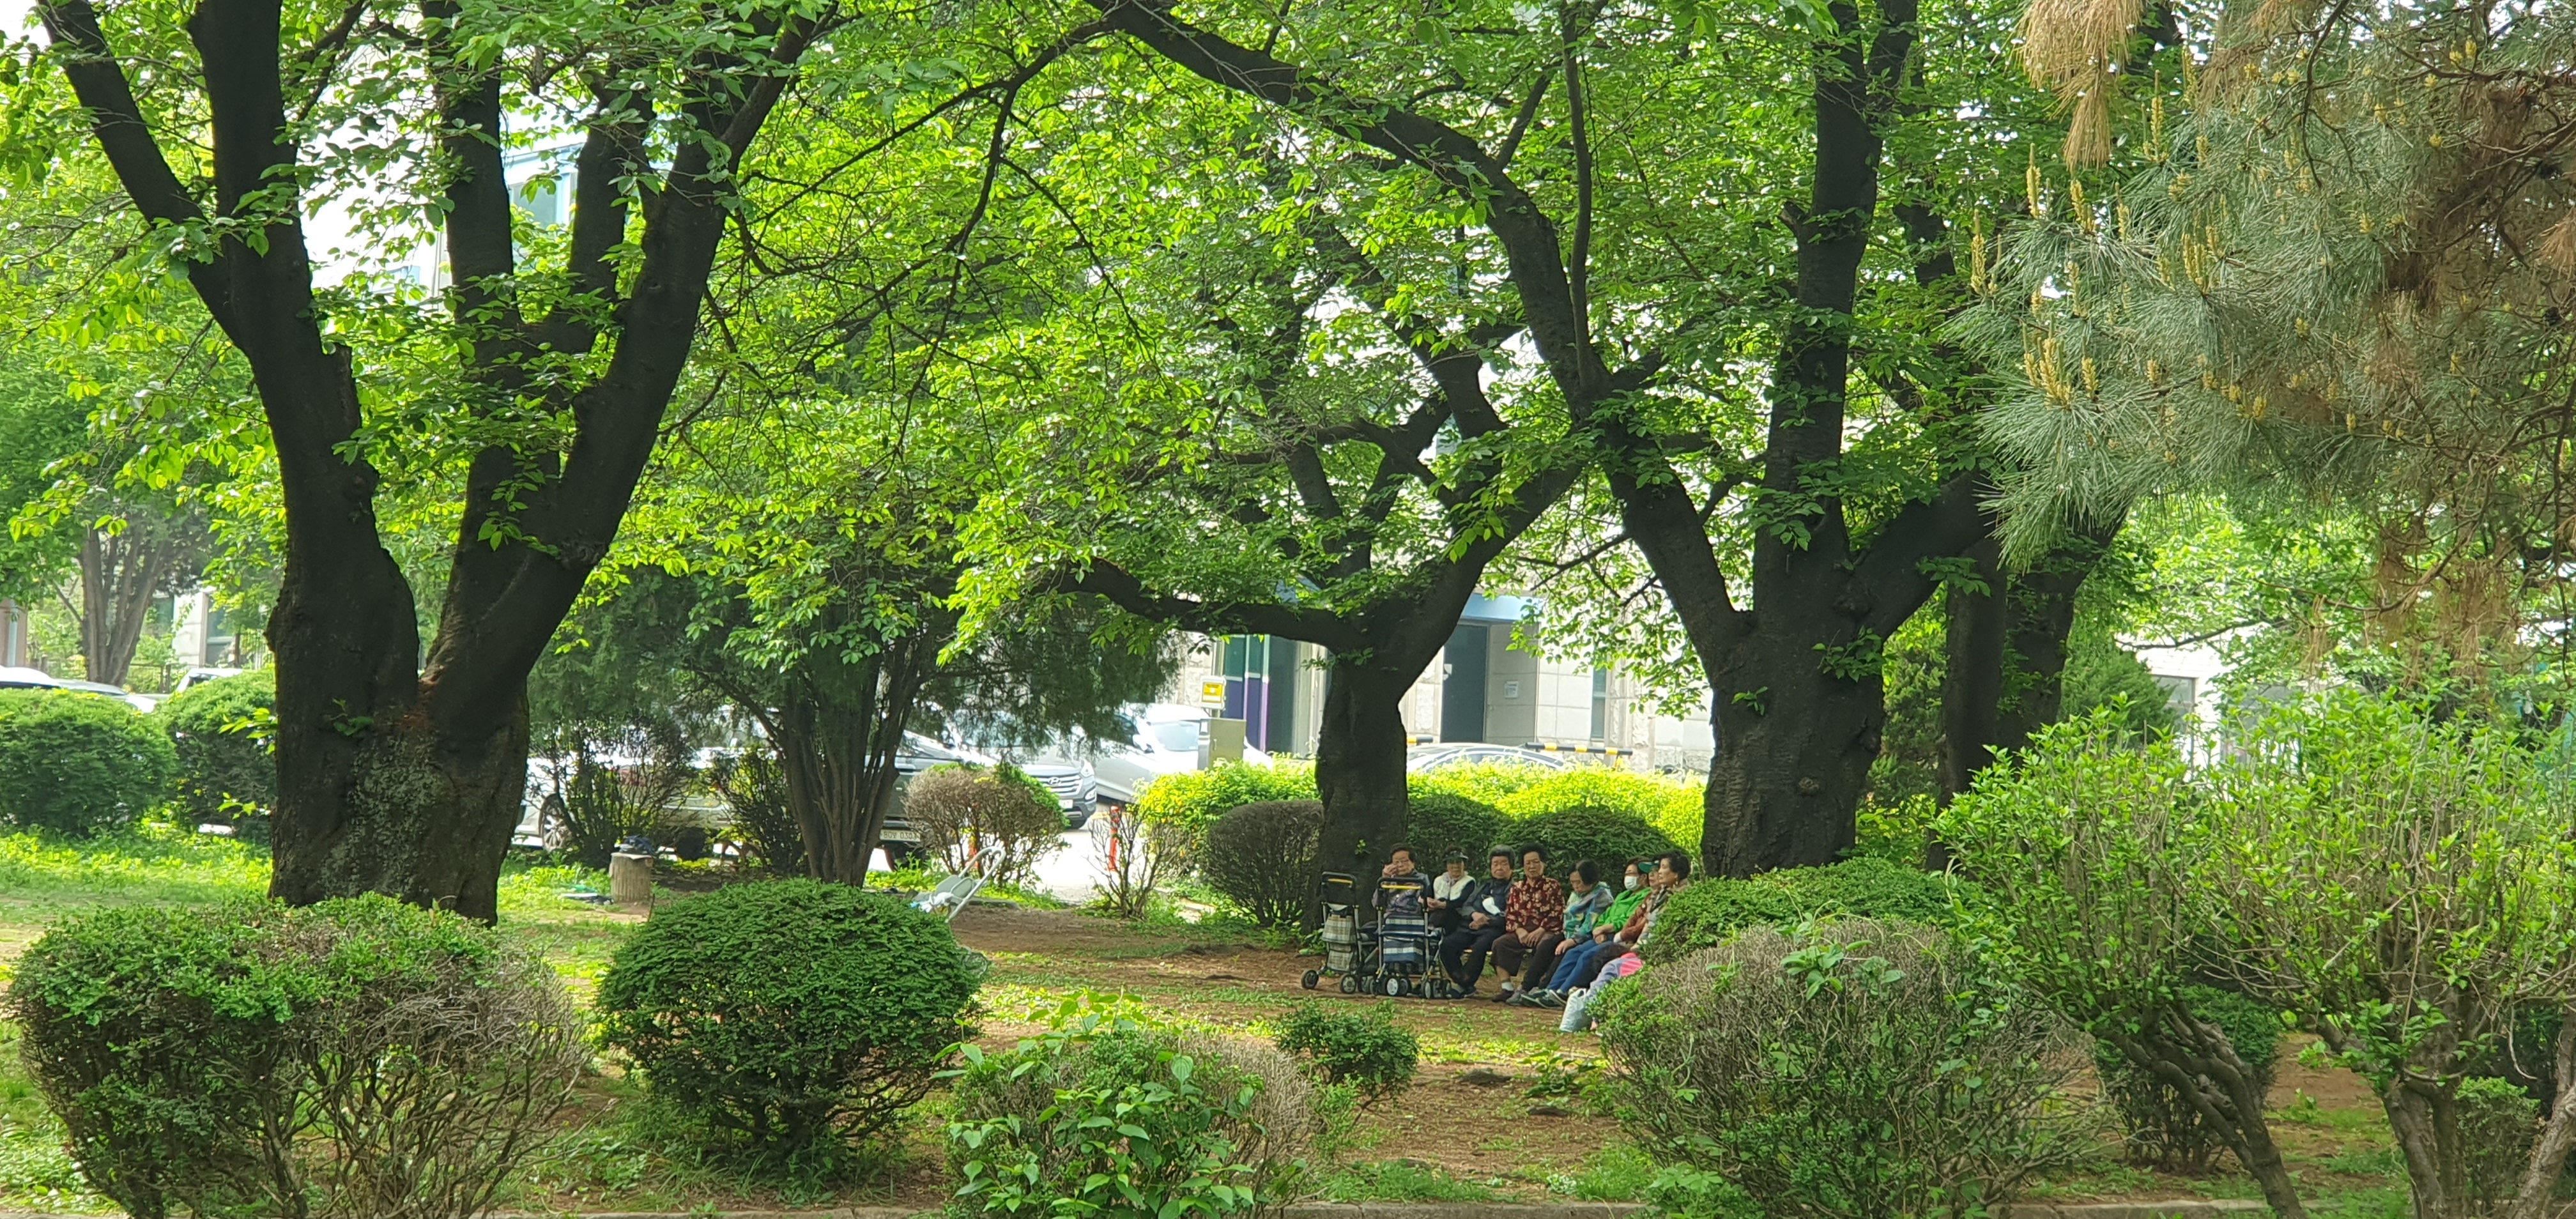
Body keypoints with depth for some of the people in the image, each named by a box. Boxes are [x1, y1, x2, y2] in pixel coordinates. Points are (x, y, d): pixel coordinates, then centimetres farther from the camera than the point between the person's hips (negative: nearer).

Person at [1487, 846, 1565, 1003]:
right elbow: (1511, 914, 13)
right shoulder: (1517, 887, 19)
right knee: (1499, 944, -21)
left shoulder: (1553, 886, 6)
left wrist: (1539, 931, -15)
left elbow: (1557, 914, -4)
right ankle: (1507, 987, -25)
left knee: (1544, 946, -38)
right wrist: (1519, 930, -8)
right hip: (1522, 932, 4)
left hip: (1547, 931, -4)